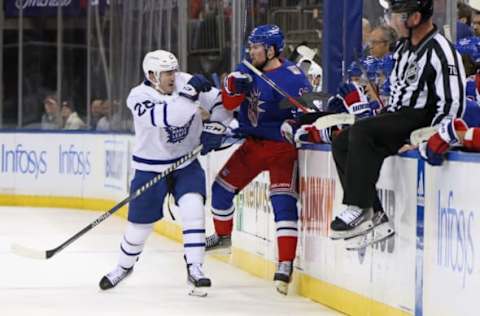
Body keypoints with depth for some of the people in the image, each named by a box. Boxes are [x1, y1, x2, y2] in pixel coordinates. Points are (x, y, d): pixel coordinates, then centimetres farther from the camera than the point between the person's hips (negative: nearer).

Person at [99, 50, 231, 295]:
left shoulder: (185, 82, -10)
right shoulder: (138, 97, -21)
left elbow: (219, 102, -2)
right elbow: (166, 118, -38)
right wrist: (189, 93, -43)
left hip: (186, 163, 2)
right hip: (151, 168, -2)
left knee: (192, 208, -21)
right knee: (140, 224, 7)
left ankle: (194, 269, -17)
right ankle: (124, 266, 34)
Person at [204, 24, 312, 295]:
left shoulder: (293, 78, -18)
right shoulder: (248, 71, 3)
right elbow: (229, 104, -1)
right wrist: (235, 86, -21)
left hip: (282, 147, -7)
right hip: (253, 143, 7)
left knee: (283, 201, -19)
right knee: (223, 185, 10)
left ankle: (286, 265, -19)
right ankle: (223, 236, 37)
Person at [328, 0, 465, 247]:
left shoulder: (440, 52, -16)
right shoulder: (404, 46, 13)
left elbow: (453, 104, -19)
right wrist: (385, 116, 15)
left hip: (421, 120, -10)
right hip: (397, 118, 10)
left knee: (361, 132, -28)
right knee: (341, 143, -3)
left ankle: (360, 209, -26)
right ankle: (375, 216, -10)